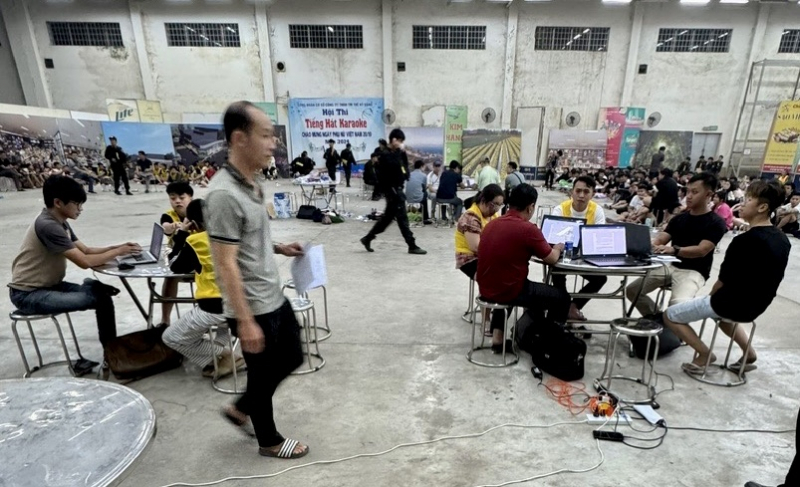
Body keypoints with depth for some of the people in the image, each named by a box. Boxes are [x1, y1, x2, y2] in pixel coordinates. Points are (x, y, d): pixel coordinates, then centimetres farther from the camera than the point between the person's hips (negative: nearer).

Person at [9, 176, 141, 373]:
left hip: (49, 284, 9)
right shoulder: (48, 225, -23)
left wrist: (117, 246, -6)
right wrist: (117, 252, -15)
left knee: (101, 291, -5)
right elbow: (85, 261, -26)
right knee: (99, 298, -23)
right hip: (28, 294, -9)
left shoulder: (60, 222, 7)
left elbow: (86, 250, 8)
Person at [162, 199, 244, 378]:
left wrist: (181, 234, 13)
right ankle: (216, 354, 21)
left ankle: (223, 355, 5)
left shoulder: (194, 241, -6)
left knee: (170, 338, 17)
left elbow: (175, 267, 10)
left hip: (214, 308, -6)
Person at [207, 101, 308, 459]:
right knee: (263, 374, 12)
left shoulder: (256, 183, 5)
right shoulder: (224, 194, -24)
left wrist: (280, 248, 4)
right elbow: (226, 265, -23)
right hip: (253, 308, -9)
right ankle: (269, 440, 39)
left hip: (275, 297, 9)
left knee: (291, 358, 22)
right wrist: (246, 321, -21)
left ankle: (242, 409, 43)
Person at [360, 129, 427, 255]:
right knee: (402, 217, -6)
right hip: (392, 190, -10)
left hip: (397, 189, 10)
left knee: (388, 217, 14)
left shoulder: (396, 153, 18)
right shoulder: (385, 155, -9)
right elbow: (394, 165, -29)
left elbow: (403, 168, 18)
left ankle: (367, 238, 23)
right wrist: (399, 151, -19)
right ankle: (412, 246, 0)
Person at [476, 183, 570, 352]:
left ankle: (498, 337, 33)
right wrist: (557, 248, 18)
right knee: (562, 297, 14)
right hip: (509, 292, -7)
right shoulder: (529, 229, -15)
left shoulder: (491, 224, 6)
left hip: (485, 289, 8)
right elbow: (552, 259, -2)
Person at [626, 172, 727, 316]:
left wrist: (674, 250, -38)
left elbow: (701, 250, -19)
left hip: (694, 272, -5)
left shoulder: (716, 223, -4)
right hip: (670, 266, 6)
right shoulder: (679, 218, 13)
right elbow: (660, 240, 3)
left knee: (678, 303, -33)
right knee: (632, 290, -4)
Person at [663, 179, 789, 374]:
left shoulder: (744, 241, -25)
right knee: (723, 311, 40)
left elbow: (723, 281, -18)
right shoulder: (783, 240, 2)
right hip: (756, 306, 9)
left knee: (670, 315, 0)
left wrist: (710, 297, 2)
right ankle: (748, 353, 30)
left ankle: (705, 354, 0)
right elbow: (763, 278, 11)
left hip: (732, 303, -9)